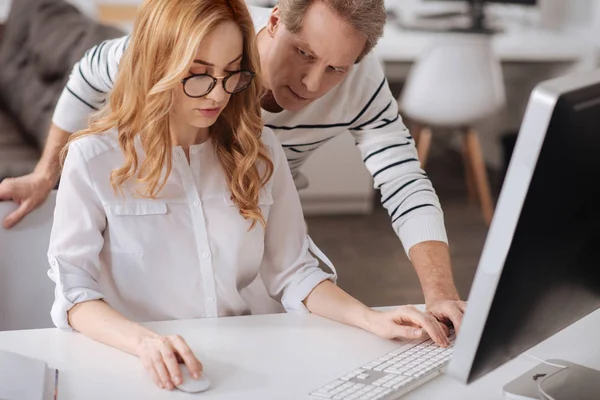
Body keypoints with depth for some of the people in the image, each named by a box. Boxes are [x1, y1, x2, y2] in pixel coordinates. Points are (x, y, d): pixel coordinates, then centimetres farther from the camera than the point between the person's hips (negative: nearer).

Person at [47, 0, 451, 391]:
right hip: (131, 367, -2)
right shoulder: (94, 157, -6)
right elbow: (72, 288, -9)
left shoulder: (259, 150, 5)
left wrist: (370, 319, -8)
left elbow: (292, 272, 8)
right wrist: (144, 341, -28)